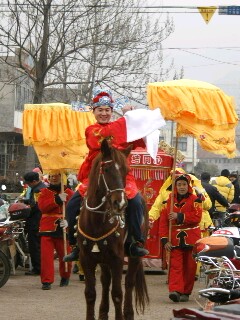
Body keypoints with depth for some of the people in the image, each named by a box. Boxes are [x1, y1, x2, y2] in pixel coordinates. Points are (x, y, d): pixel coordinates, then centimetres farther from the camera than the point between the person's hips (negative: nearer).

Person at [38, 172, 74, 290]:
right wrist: (57, 199, -21)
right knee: (46, 255, -8)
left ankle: (65, 277, 31)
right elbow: (42, 206, -11)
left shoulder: (69, 193, 7)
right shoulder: (44, 192, 7)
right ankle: (46, 281, -6)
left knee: (65, 255, 8)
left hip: (63, 229, 1)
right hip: (47, 228, -1)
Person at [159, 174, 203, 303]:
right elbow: (163, 221, 3)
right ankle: (175, 290, -23)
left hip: (191, 239, -1)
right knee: (175, 265, -11)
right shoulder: (169, 201, 6)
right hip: (175, 240, 1)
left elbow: (197, 217, -14)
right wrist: (165, 240, -7)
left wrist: (179, 216, -19)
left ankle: (186, 292, 14)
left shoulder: (195, 200, 0)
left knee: (190, 266, 5)